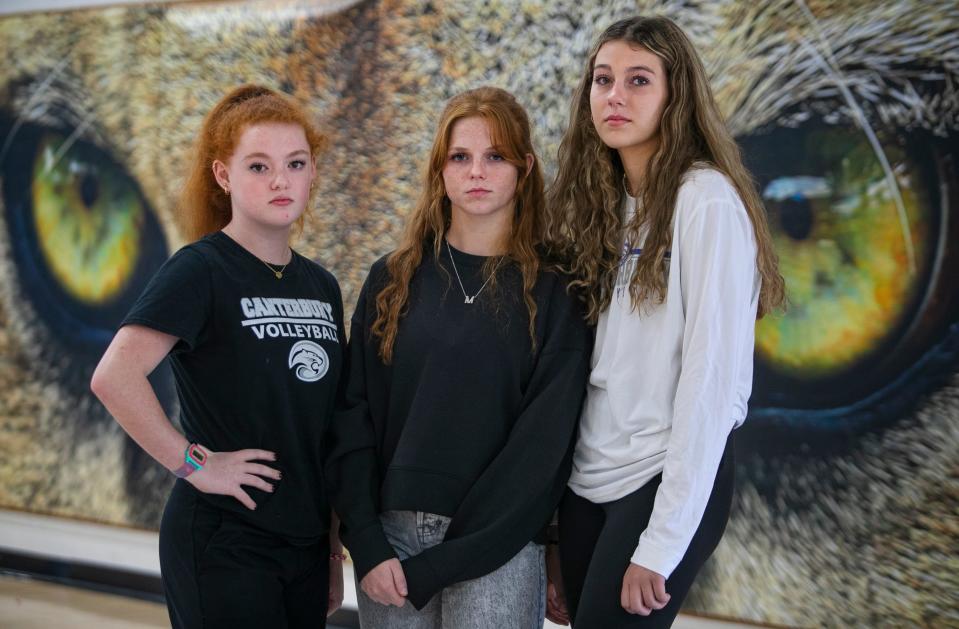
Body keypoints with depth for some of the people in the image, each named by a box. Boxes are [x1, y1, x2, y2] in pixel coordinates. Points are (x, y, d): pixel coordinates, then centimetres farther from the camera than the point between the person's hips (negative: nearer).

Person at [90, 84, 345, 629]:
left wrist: (333, 547, 13)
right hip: (223, 543, -6)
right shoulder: (201, 271, -11)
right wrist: (194, 464, -18)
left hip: (305, 542, 6)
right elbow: (114, 377, -26)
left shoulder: (322, 286, 9)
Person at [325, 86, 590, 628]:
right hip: (389, 538, 2)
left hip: (497, 548, -2)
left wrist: (438, 564, -12)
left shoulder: (554, 292, -2)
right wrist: (367, 544, -8)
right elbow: (354, 416, 4)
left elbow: (544, 441, -8)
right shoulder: (393, 281, 6)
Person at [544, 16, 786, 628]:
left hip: (665, 482, -6)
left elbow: (711, 375, -17)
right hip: (585, 479, 7)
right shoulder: (601, 199, 9)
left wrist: (662, 540, -17)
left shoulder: (707, 201, -12)